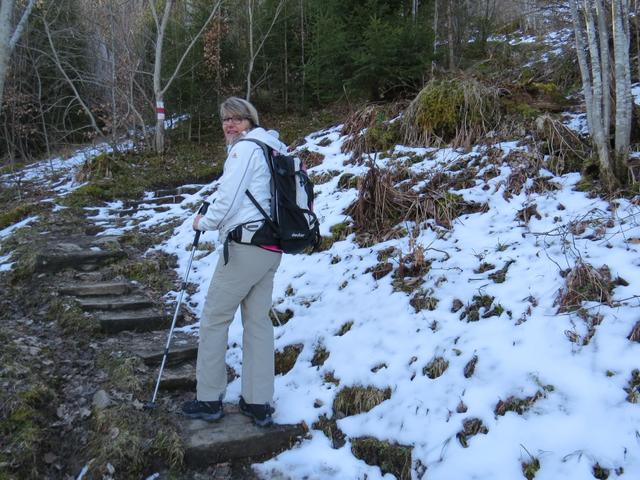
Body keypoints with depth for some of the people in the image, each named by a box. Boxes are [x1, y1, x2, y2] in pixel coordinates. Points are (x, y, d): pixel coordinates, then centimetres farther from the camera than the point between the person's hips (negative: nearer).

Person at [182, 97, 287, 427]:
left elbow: (227, 201, -11)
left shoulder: (245, 148, -6)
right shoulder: (273, 149, 21)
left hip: (246, 246, -9)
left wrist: (203, 222, 4)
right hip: (272, 249, 9)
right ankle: (258, 403, 12)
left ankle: (209, 399, 10)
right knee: (258, 320, 9)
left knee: (214, 318, 2)